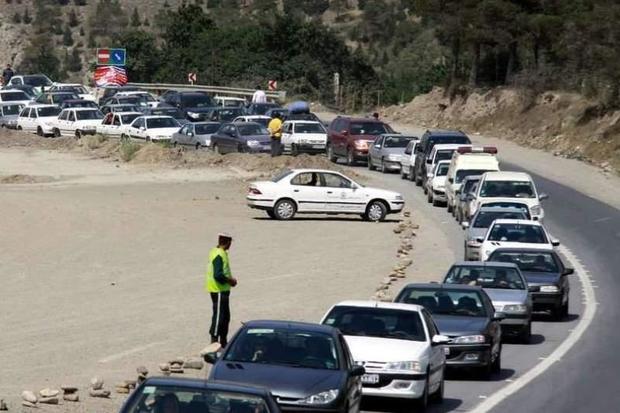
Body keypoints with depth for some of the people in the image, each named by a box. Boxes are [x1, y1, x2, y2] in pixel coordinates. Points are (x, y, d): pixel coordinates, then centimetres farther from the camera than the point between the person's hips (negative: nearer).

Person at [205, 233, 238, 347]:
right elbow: (218, 275, -27)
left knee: (225, 316, 16)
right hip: (219, 290, -11)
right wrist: (230, 280, -14)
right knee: (218, 316, -6)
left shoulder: (221, 253, 12)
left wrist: (230, 279, 9)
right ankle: (214, 341, -3)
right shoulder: (219, 255, -20)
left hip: (223, 290, 11)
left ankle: (223, 341, 24)